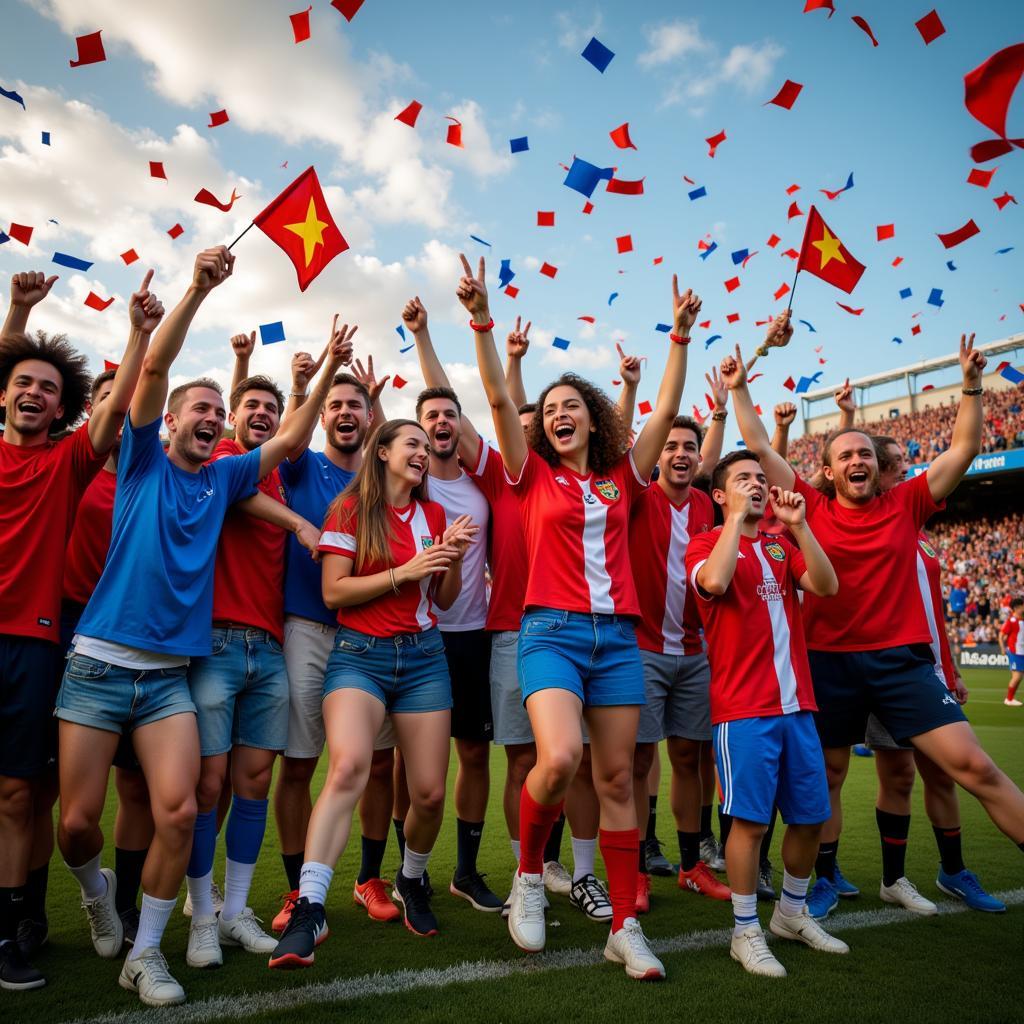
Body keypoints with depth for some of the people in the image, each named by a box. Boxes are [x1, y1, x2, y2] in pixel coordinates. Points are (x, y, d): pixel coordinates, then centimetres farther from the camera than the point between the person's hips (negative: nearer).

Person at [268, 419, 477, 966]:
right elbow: (333, 592, -7)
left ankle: (411, 881, 33)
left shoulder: (433, 514, 12)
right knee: (348, 765, -29)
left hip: (422, 655, 4)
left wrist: (454, 558, -4)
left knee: (430, 792, 3)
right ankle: (309, 909, -23)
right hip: (359, 654, -4)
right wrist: (404, 572, -14)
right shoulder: (351, 508, -1)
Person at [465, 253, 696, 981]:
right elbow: (499, 399, -2)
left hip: (618, 635, 3)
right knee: (559, 757, -23)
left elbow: (668, 409, 10)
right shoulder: (534, 475, 6)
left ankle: (626, 927, 17)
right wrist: (482, 320, -8)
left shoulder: (623, 476, 12)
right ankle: (529, 875, 6)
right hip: (552, 630, -3)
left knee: (618, 778, 5)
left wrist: (680, 335, 6)